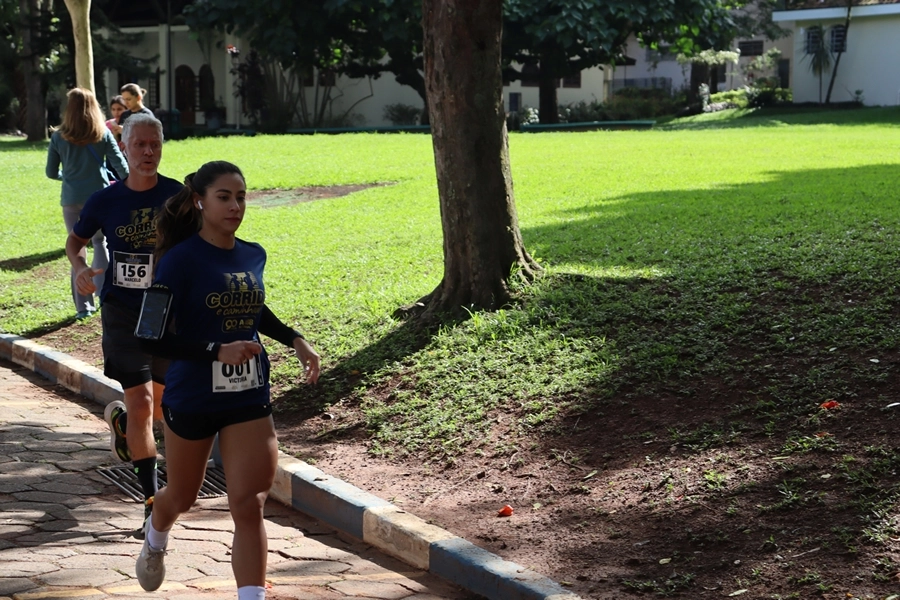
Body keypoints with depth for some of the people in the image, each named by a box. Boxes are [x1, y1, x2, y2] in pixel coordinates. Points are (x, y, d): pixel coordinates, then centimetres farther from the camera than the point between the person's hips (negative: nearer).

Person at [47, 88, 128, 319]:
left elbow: (51, 172, 5)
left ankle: (84, 305, 7)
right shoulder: (103, 134, -3)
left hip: (71, 199, 0)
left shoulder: (59, 137, -1)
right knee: (100, 242, 18)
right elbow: (121, 165, -4)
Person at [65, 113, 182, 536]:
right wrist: (80, 267, -10)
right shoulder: (105, 201, -4)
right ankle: (153, 503, -3)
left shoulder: (179, 197, -6)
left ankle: (121, 420, 51)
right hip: (123, 314, -1)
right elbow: (75, 240, 12)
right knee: (141, 405, -9)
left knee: (163, 405, 15)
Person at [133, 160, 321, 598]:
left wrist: (295, 340, 12)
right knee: (182, 496, 20)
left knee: (248, 507, -9)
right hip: (191, 398, -3)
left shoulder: (253, 256, 3)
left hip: (249, 398, 3)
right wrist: (217, 351, -28)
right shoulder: (181, 259, -14)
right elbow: (156, 337, -19)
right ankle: (155, 539, 54)